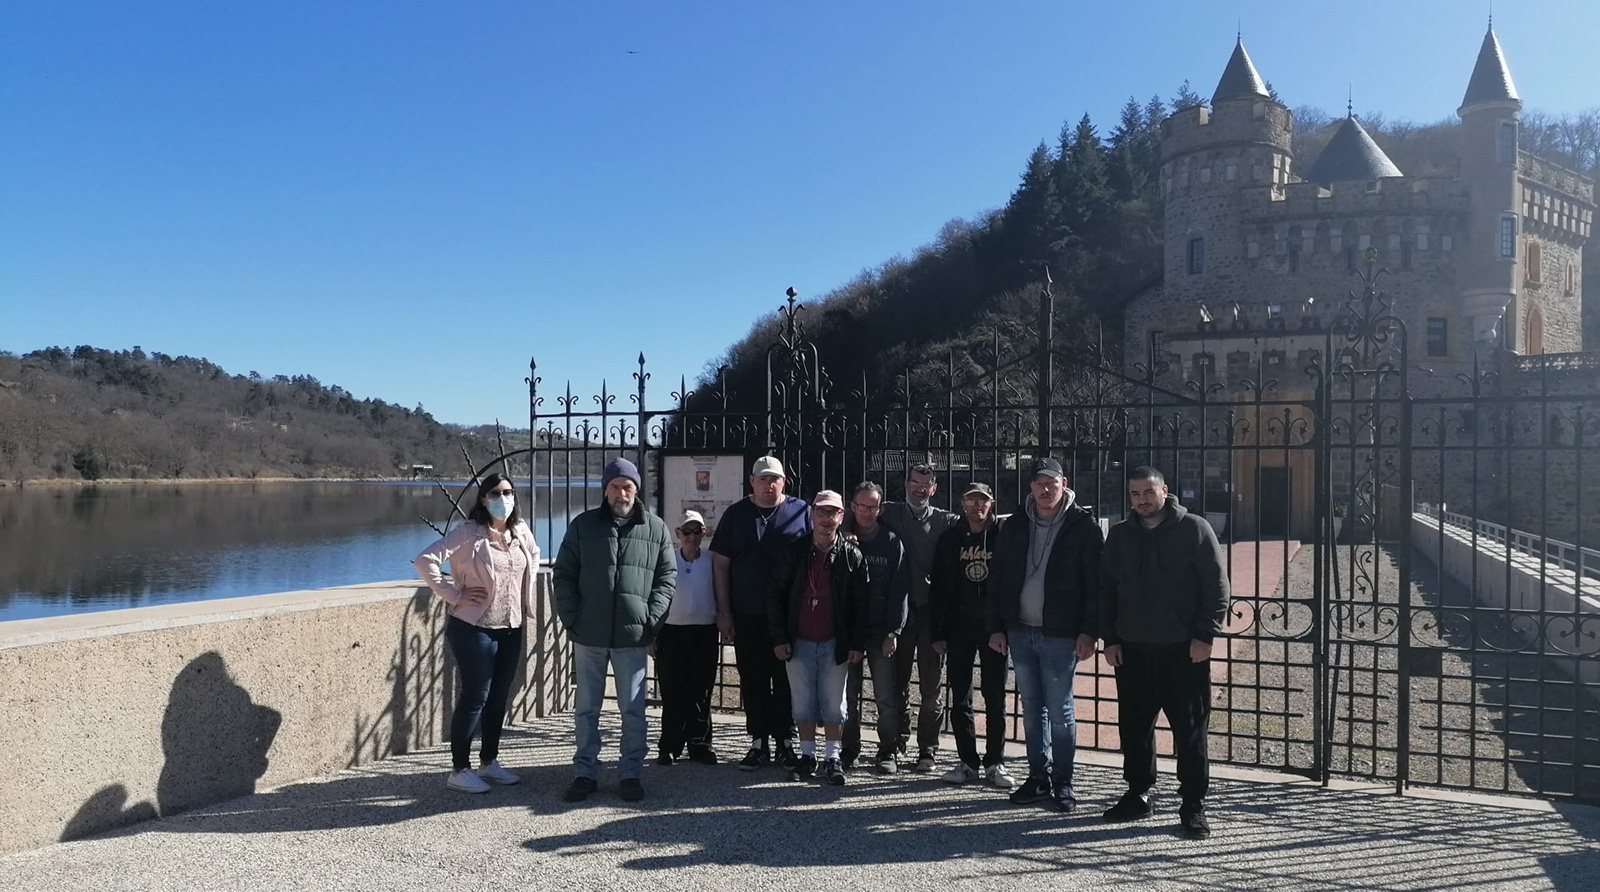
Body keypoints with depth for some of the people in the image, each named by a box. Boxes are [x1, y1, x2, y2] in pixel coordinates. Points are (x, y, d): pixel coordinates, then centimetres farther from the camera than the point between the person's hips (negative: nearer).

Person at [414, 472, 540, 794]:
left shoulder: (521, 532, 5)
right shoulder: (469, 533, -13)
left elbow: (534, 554, 27)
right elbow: (425, 560, -21)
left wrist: (526, 594, 16)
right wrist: (454, 596, -18)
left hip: (511, 629, 6)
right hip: (475, 628, -6)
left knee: (499, 698, 13)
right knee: (474, 698, -1)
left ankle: (489, 761, 27)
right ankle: (460, 770, 10)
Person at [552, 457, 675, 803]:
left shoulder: (656, 529, 5)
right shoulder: (583, 525, 6)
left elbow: (667, 576, 5)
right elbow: (563, 575, 7)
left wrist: (652, 618, -6)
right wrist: (571, 618, -4)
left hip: (633, 636, -1)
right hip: (588, 635, 1)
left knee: (633, 710, 5)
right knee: (586, 708, 9)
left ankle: (631, 775, 16)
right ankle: (585, 774, 20)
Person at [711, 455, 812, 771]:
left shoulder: (801, 512, 3)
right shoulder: (736, 514, 5)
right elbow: (720, 563, 6)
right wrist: (723, 612, 1)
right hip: (747, 615, 1)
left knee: (787, 681, 4)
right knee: (753, 681, 7)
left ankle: (786, 741, 14)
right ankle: (759, 743, 16)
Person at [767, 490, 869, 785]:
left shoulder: (852, 556, -1)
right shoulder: (793, 552, 1)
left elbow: (861, 604, 0)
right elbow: (775, 594, 3)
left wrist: (857, 644, -5)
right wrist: (779, 638, -3)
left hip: (836, 644, -1)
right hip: (798, 642, 1)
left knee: (834, 704, 5)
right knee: (803, 703, 8)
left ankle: (832, 758, 16)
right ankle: (807, 755, 21)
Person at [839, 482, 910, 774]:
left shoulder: (892, 543, 4)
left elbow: (899, 591, 0)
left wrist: (893, 632, -7)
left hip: (880, 630, -1)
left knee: (886, 697, -2)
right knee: (848, 695, 5)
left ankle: (887, 752, 10)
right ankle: (849, 750, 17)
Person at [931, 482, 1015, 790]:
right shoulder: (951, 539, 6)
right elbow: (939, 587, 7)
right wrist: (939, 632, 2)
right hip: (959, 626, 2)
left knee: (995, 698, 2)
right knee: (960, 698, 6)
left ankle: (995, 763, 12)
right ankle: (968, 762, 16)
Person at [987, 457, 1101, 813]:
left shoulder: (1083, 526, -4)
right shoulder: (1014, 527, 8)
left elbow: (1095, 583, -6)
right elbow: (998, 580, 11)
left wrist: (1088, 632, -11)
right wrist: (996, 627, 6)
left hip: (1061, 635, -4)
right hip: (1020, 632, 5)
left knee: (1059, 711, 1)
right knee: (1032, 709, 12)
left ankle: (1062, 782, 12)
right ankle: (1039, 777, 21)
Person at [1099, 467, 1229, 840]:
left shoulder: (1194, 529, -1)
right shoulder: (1120, 535, 11)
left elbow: (1217, 586, -3)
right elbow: (1107, 590, 13)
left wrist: (1205, 635, -10)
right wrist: (1110, 638, 5)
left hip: (1184, 652, -4)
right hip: (1132, 651, 4)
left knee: (1190, 731, 1)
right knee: (1134, 727, 10)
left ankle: (1193, 805, 10)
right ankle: (1137, 794, 24)